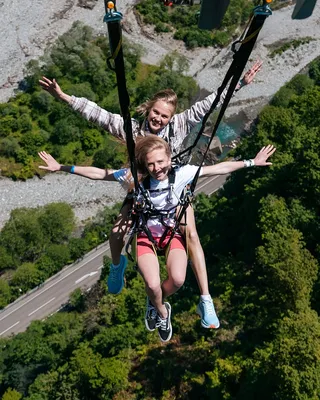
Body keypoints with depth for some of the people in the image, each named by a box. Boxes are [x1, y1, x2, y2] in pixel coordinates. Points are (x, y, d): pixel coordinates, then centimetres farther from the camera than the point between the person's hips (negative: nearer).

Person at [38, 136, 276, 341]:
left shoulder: (182, 173, -22)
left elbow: (219, 168, -15)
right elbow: (98, 173, -19)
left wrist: (251, 162, -15)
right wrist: (62, 168, -22)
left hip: (173, 232, 1)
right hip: (146, 234, -1)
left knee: (178, 280, -21)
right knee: (153, 285, -20)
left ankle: (156, 306, 16)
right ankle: (162, 313, 18)